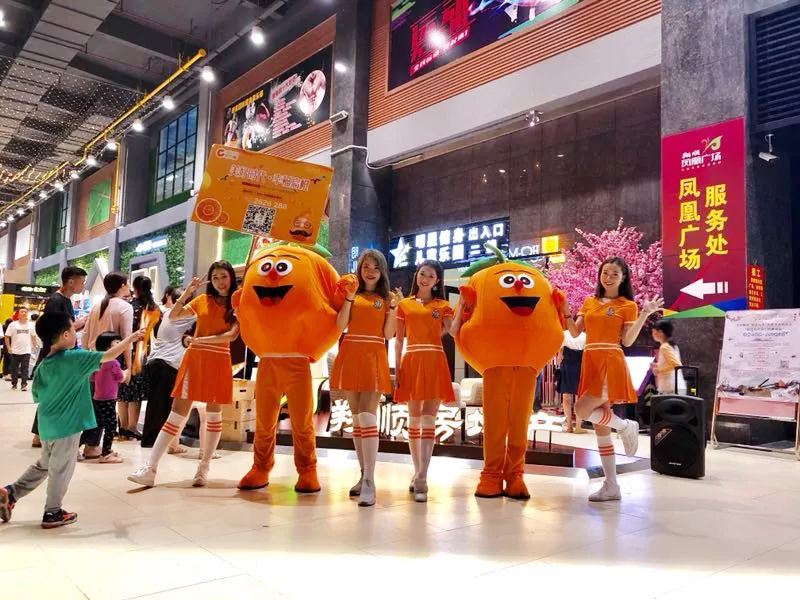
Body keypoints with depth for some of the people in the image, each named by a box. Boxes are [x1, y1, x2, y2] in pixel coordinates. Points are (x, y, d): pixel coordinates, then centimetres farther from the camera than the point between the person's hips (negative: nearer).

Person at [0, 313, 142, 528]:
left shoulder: (43, 365, 3)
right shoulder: (75, 358, -18)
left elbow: (37, 397, 10)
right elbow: (109, 355, -15)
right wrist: (131, 338, -3)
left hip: (47, 425, 7)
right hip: (67, 426, -7)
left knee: (43, 465, 27)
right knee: (61, 471, 7)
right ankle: (52, 513, 19)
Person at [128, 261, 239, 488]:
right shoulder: (202, 300, 12)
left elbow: (232, 335, -11)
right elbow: (172, 316, 8)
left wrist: (200, 340, -15)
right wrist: (188, 290, 0)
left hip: (219, 362, -2)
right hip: (194, 359, 2)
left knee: (213, 415, 6)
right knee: (177, 413, -2)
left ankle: (204, 468, 17)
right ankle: (150, 469, -3)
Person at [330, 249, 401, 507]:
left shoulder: (387, 297, 9)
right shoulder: (353, 294, 12)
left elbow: (389, 334, 1)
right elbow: (341, 325, -2)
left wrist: (393, 306, -7)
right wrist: (349, 297, -7)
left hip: (374, 358, -3)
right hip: (350, 356, 3)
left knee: (367, 416, -15)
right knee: (357, 418, 7)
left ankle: (369, 483, -17)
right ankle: (363, 475, 17)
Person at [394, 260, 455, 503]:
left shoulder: (443, 306, 11)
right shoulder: (404, 305, 13)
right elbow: (398, 340, 11)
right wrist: (396, 368, 2)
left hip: (434, 363, -2)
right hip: (411, 362, 2)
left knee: (428, 420, -9)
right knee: (414, 420, 7)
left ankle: (421, 480, -13)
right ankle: (418, 474, 19)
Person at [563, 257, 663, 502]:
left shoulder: (627, 305, 4)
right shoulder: (589, 302, 16)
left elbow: (628, 341, -6)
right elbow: (575, 332, 10)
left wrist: (645, 314, -13)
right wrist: (565, 310, 0)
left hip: (610, 364, -5)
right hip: (590, 363, 6)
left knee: (582, 411, -21)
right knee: (601, 426, 6)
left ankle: (625, 426, 6)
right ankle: (611, 486, 13)